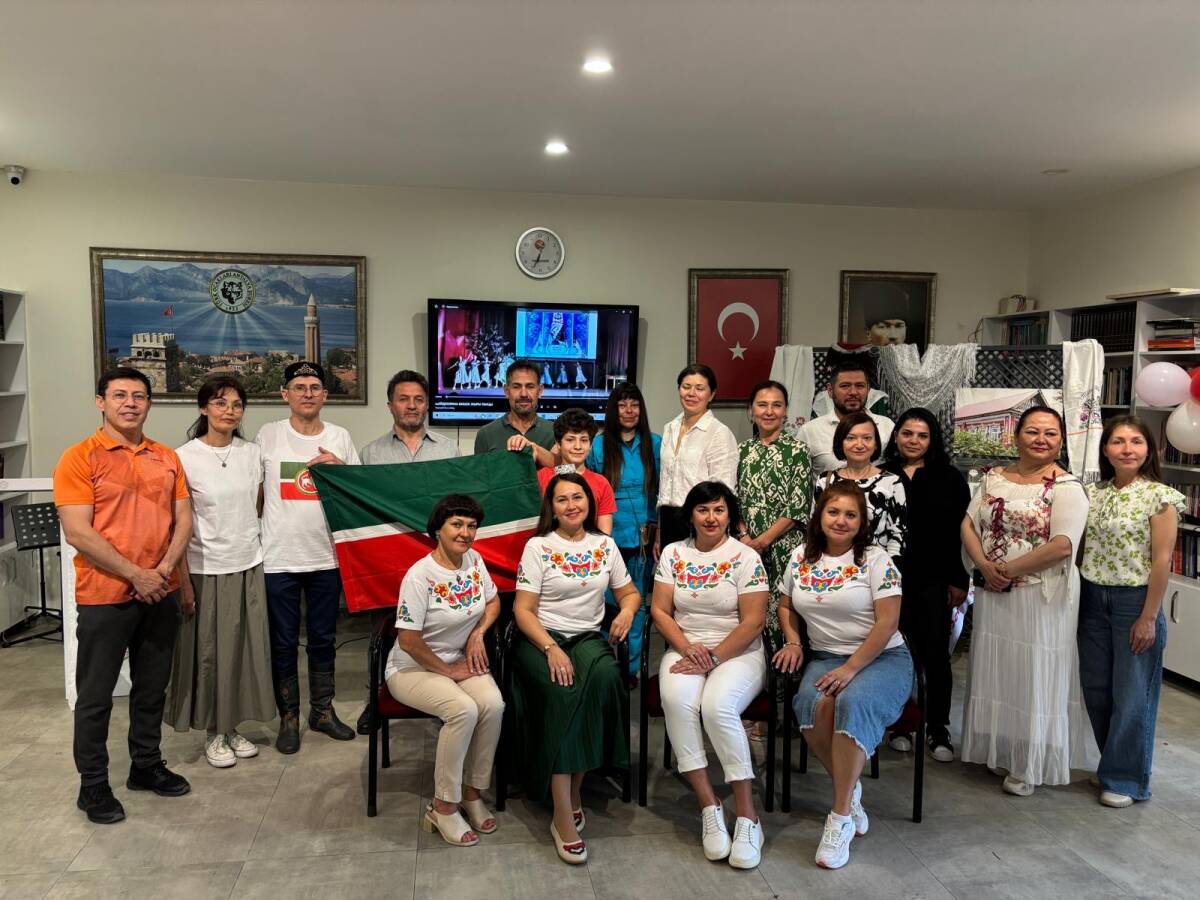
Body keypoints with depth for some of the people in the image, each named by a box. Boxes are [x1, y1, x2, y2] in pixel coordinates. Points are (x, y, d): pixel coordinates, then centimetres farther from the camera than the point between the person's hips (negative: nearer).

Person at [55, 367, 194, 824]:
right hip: (104, 596, -5)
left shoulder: (166, 458, 7)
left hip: (160, 594, 5)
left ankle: (146, 765, 32)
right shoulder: (79, 458, -8)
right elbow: (78, 533, -15)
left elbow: (183, 520, 6)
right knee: (96, 695, 7)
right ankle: (93, 785, 20)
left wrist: (164, 569, -9)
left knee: (152, 688, 16)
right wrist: (135, 574, -17)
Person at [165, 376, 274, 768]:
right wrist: (183, 580, -11)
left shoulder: (252, 453, 4)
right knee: (209, 652, 5)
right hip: (206, 569, -4)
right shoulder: (185, 457, -9)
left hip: (249, 566, 4)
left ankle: (232, 726, 27)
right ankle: (214, 733, 22)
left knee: (245, 648, 10)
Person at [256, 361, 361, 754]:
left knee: (323, 639, 14)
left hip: (326, 556, 2)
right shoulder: (268, 435, -1)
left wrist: (340, 468, -9)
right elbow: (254, 492, 6)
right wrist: (255, 535, 2)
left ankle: (322, 710, 29)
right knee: (283, 643, 7)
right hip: (278, 558, -2)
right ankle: (288, 718, 22)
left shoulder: (340, 437, 5)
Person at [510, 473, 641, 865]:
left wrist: (627, 610, -5)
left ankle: (573, 790, -16)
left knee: (605, 676, -32)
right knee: (564, 692, -33)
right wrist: (551, 648, -21)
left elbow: (629, 591, 20)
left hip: (589, 638, 3)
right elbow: (523, 609, -6)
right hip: (541, 639, -3)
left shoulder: (605, 545, 11)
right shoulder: (538, 547, -1)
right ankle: (564, 815, -28)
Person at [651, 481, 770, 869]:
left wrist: (713, 658, -15)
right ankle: (709, 807, -20)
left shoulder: (746, 557, -1)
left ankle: (747, 815, -21)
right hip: (685, 650, 3)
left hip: (738, 653, -2)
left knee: (717, 706, -33)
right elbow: (659, 610, 5)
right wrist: (688, 648, -11)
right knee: (677, 700, -30)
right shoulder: (672, 554, 9)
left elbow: (753, 621, -7)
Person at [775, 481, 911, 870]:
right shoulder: (800, 558, 8)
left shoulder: (876, 559, -5)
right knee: (813, 705, -31)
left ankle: (841, 817, -24)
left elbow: (887, 622, -12)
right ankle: (850, 790, -6)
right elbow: (786, 605, 22)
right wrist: (792, 640, 3)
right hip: (825, 658, 3)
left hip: (882, 659, -3)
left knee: (853, 703, -35)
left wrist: (850, 668, -19)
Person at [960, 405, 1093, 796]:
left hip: (1041, 598, -5)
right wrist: (985, 566, -11)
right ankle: (1000, 752, 30)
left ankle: (1029, 766, 20)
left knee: (1033, 676, 4)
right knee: (995, 671, 13)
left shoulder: (1066, 487, -9)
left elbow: (1062, 546, -19)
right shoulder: (994, 479, 8)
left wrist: (1008, 569, -15)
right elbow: (968, 525, 5)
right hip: (993, 594, 5)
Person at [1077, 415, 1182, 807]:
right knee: (1096, 688, 12)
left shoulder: (1160, 496, -9)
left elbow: (1161, 560, -11)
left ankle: (1124, 778, 19)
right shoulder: (1094, 493, 6)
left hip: (1134, 601, -5)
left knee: (1132, 694, 4)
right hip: (1092, 599, 5)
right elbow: (1081, 547, 8)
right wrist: (1081, 597, 3)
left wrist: (1149, 617, -13)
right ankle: (1112, 763, 31)